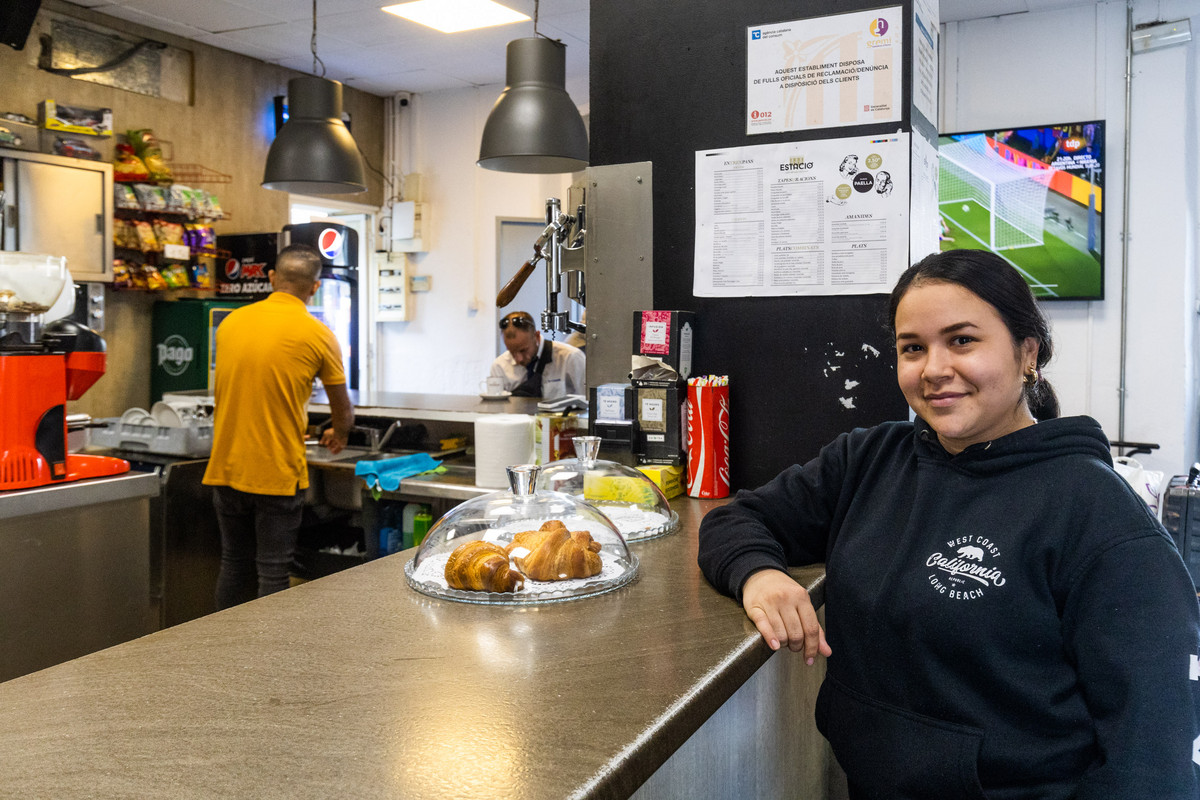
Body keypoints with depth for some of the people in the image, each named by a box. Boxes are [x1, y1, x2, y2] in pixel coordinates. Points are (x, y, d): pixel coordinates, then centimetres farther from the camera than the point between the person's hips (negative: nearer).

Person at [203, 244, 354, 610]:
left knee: (233, 564, 17)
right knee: (273, 573, 2)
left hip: (226, 467, 5)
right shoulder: (318, 335, -7)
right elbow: (343, 410, 4)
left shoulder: (231, 322, 6)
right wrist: (338, 436, 27)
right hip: (277, 473, -5)